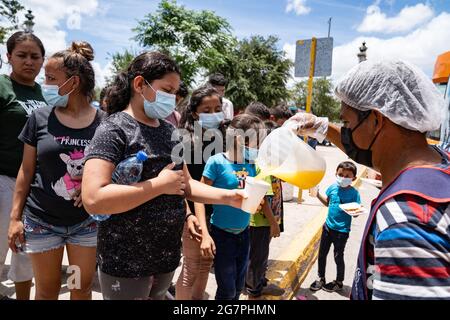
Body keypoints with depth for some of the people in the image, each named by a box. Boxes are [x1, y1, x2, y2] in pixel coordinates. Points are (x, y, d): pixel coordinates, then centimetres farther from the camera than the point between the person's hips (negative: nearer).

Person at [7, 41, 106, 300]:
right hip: (43, 221, 0)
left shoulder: (104, 122, -7)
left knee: (84, 287, 14)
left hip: (87, 222, 0)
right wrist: (15, 216, 1)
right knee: (47, 289, 15)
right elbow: (27, 170, 1)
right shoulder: (40, 118, -5)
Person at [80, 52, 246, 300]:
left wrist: (228, 196, -3)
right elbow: (93, 200, -26)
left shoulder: (169, 130, 7)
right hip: (125, 261, -6)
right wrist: (160, 184, -22)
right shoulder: (114, 129, -15)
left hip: (167, 253, 7)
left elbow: (185, 184, 11)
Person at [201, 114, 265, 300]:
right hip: (222, 233, -5)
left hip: (243, 232, 5)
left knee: (239, 287, 18)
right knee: (227, 289, 6)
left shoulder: (251, 164, -1)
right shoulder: (217, 162, -14)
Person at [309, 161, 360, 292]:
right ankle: (321, 279, 35)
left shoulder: (354, 193, -15)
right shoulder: (333, 187, -3)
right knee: (322, 253, 15)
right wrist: (318, 195, 0)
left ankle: (339, 282, 33)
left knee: (338, 257, 10)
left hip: (342, 231, -5)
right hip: (328, 226, 5)